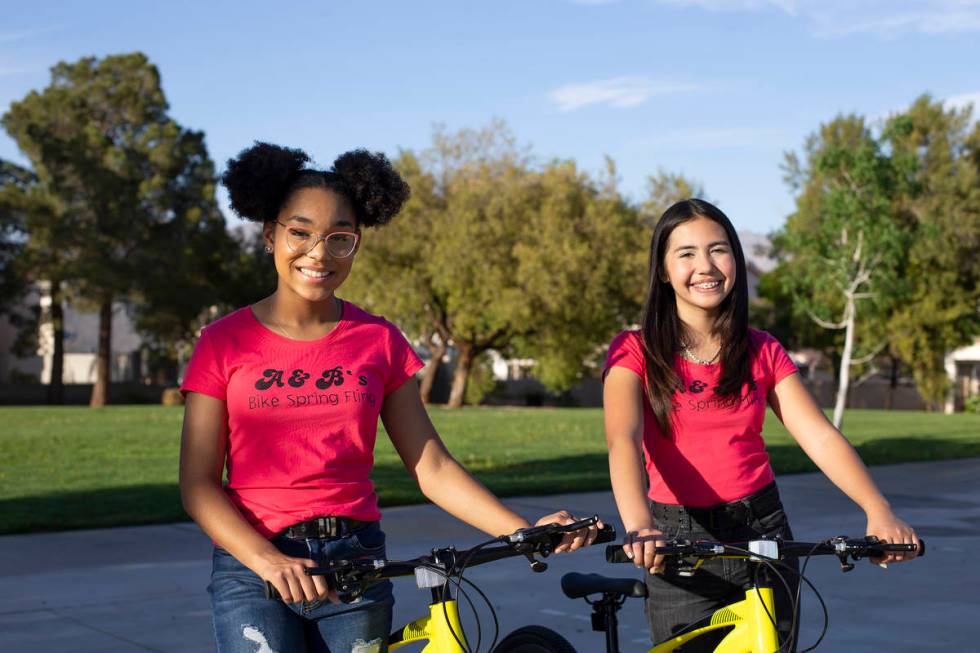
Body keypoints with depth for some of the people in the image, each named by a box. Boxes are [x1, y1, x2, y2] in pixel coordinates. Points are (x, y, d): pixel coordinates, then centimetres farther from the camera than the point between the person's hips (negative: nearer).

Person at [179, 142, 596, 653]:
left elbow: (430, 466, 2)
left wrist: (525, 531, -10)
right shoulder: (225, 342, -1)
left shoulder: (377, 342, 4)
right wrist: (271, 562, -20)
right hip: (254, 567, -2)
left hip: (356, 567, 2)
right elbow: (198, 484, -5)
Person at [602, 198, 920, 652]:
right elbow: (623, 440, -22)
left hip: (762, 530, 3)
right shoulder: (636, 352, -6)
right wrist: (639, 527, -41)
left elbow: (818, 435, -5)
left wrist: (878, 511, -21)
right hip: (680, 543, -3)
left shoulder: (761, 352, 6)